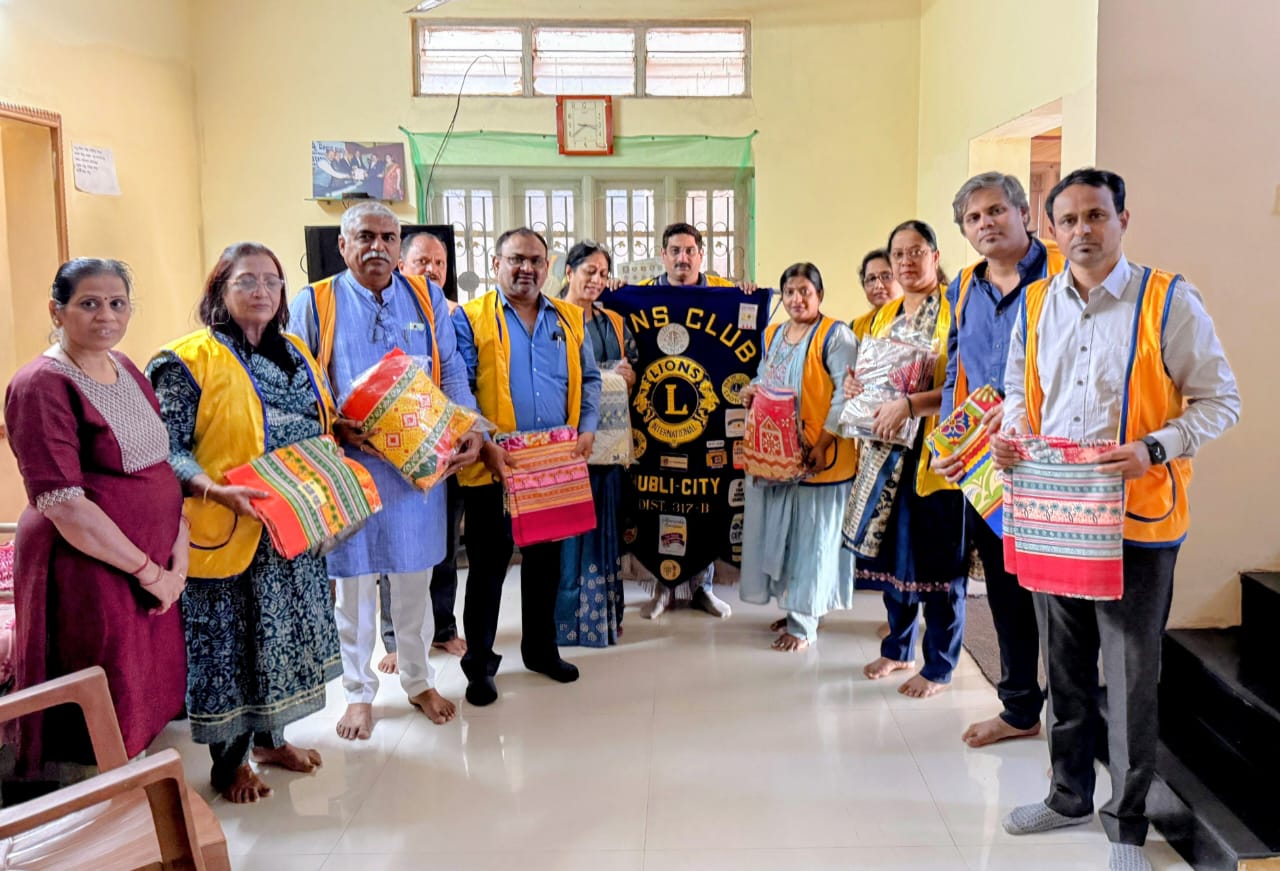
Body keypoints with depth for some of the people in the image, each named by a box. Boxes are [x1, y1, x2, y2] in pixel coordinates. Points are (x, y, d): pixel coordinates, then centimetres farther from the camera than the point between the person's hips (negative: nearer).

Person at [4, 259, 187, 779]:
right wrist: (147, 570, -15)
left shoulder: (126, 370, 10)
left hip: (155, 567, 7)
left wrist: (179, 555, -2)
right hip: (85, 569, -7)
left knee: (147, 703, 16)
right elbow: (63, 506, -19)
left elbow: (162, 467, 11)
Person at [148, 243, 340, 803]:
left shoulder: (294, 355, 10)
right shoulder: (189, 360, -11)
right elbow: (167, 450, -16)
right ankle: (227, 762, 23)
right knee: (228, 640, 5)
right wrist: (216, 490, -30)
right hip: (227, 533, -6)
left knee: (283, 630, 16)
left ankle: (270, 737, 37)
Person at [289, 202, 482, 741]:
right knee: (353, 581, 8)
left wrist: (471, 429, -7)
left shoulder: (427, 298, 8)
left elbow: (451, 373, 8)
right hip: (349, 464, -2)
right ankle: (359, 691, 25)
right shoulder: (315, 302, 0)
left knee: (414, 579, 13)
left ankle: (418, 680, 31)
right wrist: (332, 427, -19)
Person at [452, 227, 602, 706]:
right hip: (494, 465, -4)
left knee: (546, 557, 15)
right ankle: (479, 663, 16)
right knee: (489, 562, 3)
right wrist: (484, 444, -17)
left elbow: (589, 379, 14)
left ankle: (541, 648, 31)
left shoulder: (570, 318, 11)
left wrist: (587, 428, -2)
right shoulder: (469, 319, -3)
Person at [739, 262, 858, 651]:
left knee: (811, 537, 0)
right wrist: (751, 391, 1)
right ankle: (794, 607, 27)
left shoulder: (835, 335, -9)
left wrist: (824, 443, -20)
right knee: (778, 532, 11)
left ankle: (803, 623, 7)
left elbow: (846, 394, -14)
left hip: (817, 457, -7)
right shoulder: (772, 335, 13)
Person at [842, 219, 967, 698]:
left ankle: (939, 667, 15)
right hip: (887, 453, 7)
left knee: (938, 565, 2)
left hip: (935, 455, -7)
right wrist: (853, 385, 3)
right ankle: (898, 648, 31)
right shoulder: (884, 315, 14)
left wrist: (910, 405, -26)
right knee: (892, 553, 14)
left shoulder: (955, 309, -9)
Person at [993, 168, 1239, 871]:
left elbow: (1220, 400, -6)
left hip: (1137, 521, -4)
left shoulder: (1169, 301, -8)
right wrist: (1011, 431, -2)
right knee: (1064, 669, 17)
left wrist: (1153, 450, -21)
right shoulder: (1037, 303, 7)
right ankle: (1070, 795, 36)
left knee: (1131, 679, 5)